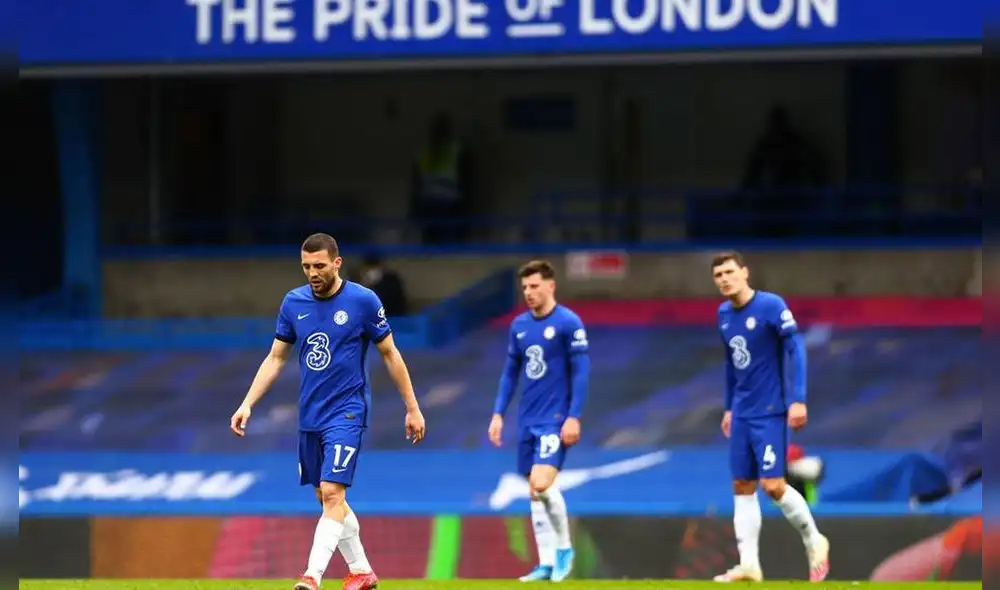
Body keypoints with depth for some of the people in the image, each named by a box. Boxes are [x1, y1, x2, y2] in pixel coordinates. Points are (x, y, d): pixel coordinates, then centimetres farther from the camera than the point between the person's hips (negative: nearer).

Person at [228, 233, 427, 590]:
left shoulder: (363, 301, -9)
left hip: (346, 413, -6)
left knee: (332, 493, -17)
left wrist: (413, 408, 1)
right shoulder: (293, 303, 3)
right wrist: (247, 404, 1)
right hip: (309, 415, 6)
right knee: (327, 497, 12)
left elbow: (390, 354, -1)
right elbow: (275, 359, 10)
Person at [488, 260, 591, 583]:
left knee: (542, 482, -20)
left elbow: (580, 372, -10)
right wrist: (498, 414, 11)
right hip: (527, 420, 7)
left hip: (555, 420, -7)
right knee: (535, 491, 5)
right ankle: (546, 563, 8)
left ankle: (564, 547, -1)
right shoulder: (519, 325, 10)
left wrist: (574, 417, -15)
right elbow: (510, 373, 17)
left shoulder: (568, 323, -8)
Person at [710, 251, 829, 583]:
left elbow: (795, 350, -15)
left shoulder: (771, 306, -12)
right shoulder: (724, 314, 9)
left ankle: (814, 542, 10)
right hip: (742, 415, 7)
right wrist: (729, 408, 21)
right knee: (742, 487, 3)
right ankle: (749, 564, 4)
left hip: (770, 412, -7)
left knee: (773, 485, -11)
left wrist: (797, 400, -22)